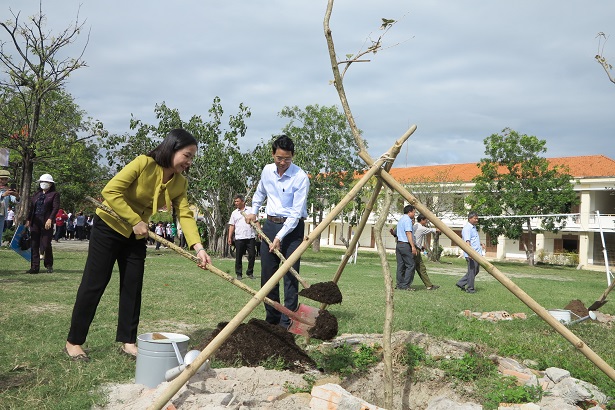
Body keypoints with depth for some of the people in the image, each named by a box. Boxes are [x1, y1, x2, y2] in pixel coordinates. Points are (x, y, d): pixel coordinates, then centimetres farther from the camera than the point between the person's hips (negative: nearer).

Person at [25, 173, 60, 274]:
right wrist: (28, 219, 9)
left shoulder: (54, 194, 2)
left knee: (46, 244, -3)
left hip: (47, 222, -5)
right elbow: (31, 207, 18)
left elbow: (56, 208, -7)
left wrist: (50, 219, -18)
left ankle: (49, 265, 12)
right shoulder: (36, 194, 18)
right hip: (35, 222, 5)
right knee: (34, 244, 2)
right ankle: (35, 267, 6)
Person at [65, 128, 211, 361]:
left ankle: (127, 342, 14)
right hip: (109, 228, -6)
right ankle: (73, 342, 8)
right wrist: (135, 220, -28)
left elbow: (185, 215, -15)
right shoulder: (143, 163, -24)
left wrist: (198, 248, -28)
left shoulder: (180, 183, -6)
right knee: (94, 284, -3)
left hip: (136, 236, 6)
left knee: (133, 287, 5)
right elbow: (110, 191, -27)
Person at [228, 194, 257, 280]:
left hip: (250, 237, -1)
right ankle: (239, 274, 10)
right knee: (238, 257, 2)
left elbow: (256, 222, 7)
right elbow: (232, 225, 11)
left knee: (252, 255, 0)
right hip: (239, 238, 1)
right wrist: (229, 237, 3)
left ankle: (250, 272, 12)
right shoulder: (234, 213, 13)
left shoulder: (250, 210, 7)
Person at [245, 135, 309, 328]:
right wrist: (253, 211, 17)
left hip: (292, 227, -5)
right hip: (270, 224, 6)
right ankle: (271, 318, 18)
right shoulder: (267, 170, 2)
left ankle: (286, 322, -4)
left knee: (290, 275, -8)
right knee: (267, 274, 7)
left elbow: (296, 212, -18)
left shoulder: (300, 177, -16)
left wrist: (280, 237, -21)